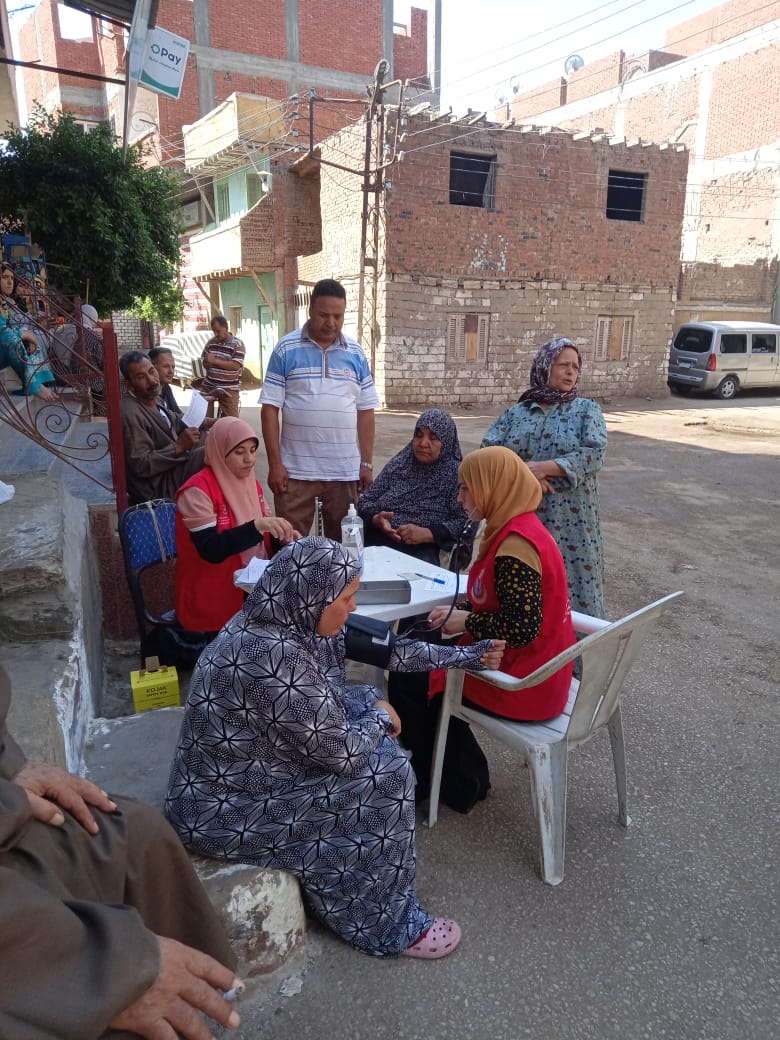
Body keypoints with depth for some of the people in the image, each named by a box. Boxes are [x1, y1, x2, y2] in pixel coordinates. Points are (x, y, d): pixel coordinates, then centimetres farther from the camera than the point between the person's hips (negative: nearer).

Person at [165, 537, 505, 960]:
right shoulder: (276, 657, -34)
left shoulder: (281, 621, -6)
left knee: (365, 701, 10)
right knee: (384, 774, -9)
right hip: (224, 809, -9)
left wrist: (463, 655, 9)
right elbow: (344, 752, -25)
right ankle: (389, 925, 13)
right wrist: (381, 718, -3)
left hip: (246, 766, 9)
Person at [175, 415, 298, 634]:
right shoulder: (198, 491, -14)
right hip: (213, 599, -7)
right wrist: (256, 526, -32)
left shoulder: (251, 484, 10)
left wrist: (282, 536, -7)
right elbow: (211, 550, -23)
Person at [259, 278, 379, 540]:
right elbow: (270, 408, -3)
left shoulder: (356, 353, 7)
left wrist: (367, 463, 4)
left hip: (345, 471, 2)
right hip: (296, 470, -2)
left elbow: (365, 411, 8)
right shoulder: (286, 349, -1)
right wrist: (275, 463, -8)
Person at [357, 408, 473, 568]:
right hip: (375, 541, 4)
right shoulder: (399, 463, 16)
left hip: (422, 551, -4)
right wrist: (376, 519, -4)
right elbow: (366, 499, 18)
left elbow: (465, 522, -5)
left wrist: (427, 534, -17)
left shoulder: (455, 473, 3)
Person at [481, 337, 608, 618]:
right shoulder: (516, 412, 9)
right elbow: (488, 450, -2)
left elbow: (594, 454, -10)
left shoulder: (586, 410, 4)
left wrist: (543, 467, -18)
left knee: (571, 585, 0)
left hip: (569, 521, -2)